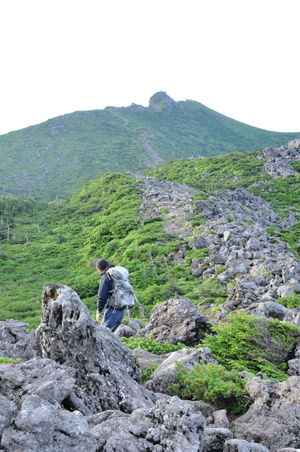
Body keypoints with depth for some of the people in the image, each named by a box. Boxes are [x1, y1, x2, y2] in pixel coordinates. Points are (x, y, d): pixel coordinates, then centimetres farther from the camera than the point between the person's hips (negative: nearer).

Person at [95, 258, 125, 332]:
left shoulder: (105, 277, -8)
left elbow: (102, 296, -10)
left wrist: (99, 311, -3)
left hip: (113, 309, -8)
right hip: (122, 310, 8)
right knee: (112, 332, 14)